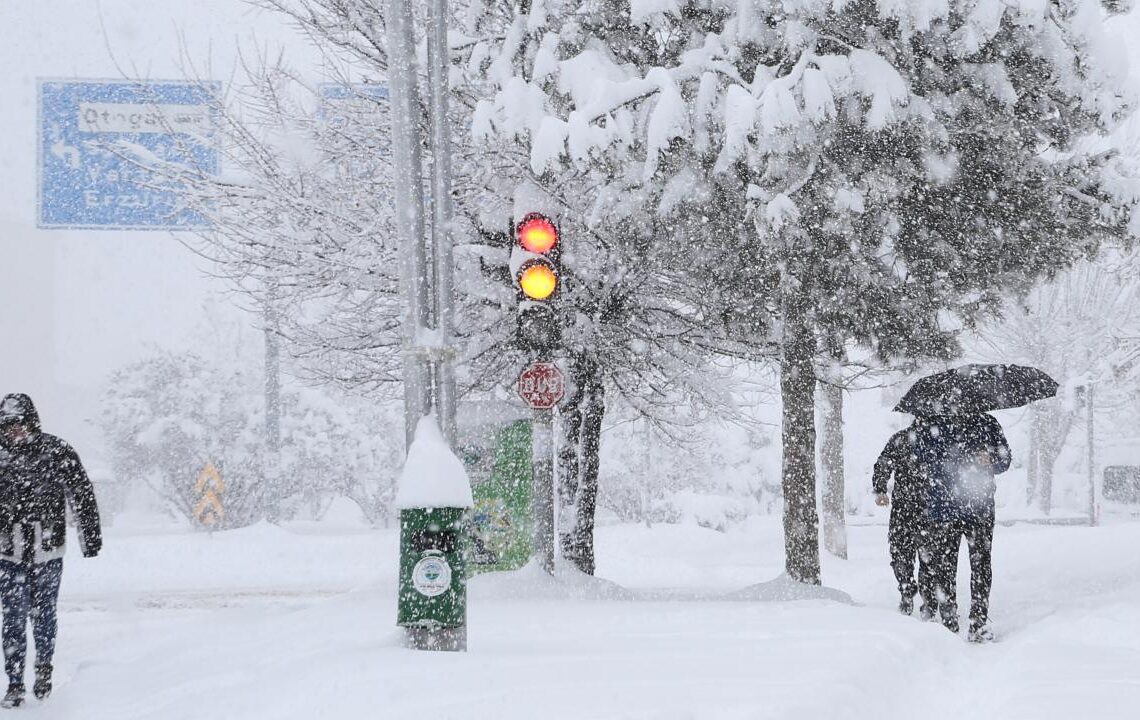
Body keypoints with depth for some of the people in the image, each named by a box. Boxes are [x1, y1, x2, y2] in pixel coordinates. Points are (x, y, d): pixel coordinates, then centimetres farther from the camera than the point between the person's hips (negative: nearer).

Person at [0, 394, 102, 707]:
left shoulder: (58, 453, -5)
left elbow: (82, 494, 0)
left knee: (43, 615, 10)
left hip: (48, 553, -1)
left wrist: (91, 537, 1)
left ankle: (44, 668, 33)